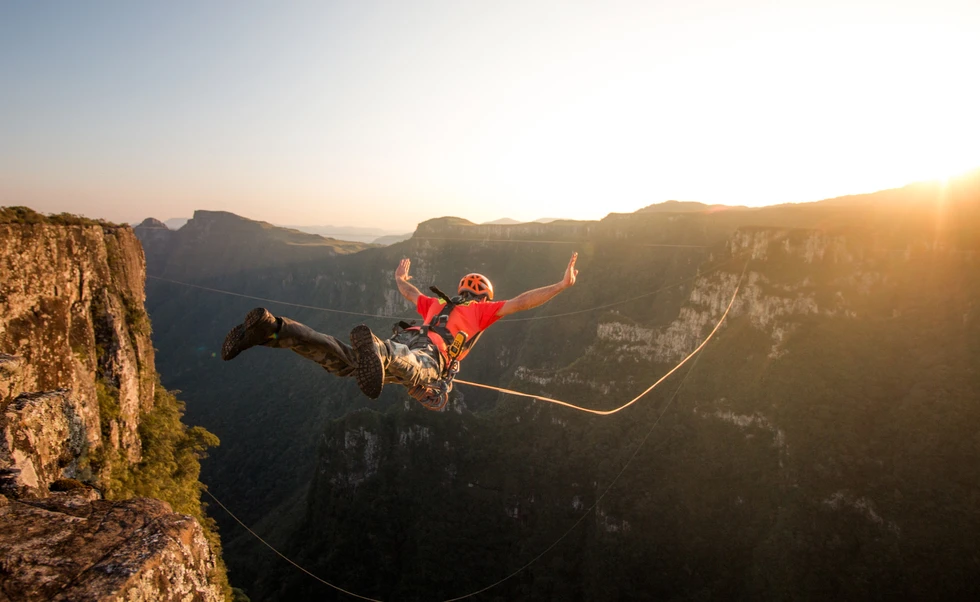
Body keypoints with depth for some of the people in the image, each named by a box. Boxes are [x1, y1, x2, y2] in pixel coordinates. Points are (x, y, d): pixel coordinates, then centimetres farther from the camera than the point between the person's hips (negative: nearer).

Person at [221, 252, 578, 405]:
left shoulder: (438, 303, 42)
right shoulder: (481, 310, 27)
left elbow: (411, 294, 59)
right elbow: (520, 302, 19)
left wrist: (400, 279, 82)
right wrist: (561, 285, 23)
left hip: (405, 338, 6)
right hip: (429, 354, -6)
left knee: (342, 360, -12)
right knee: (409, 367, -42)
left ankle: (271, 327, -30)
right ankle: (375, 352, -78)